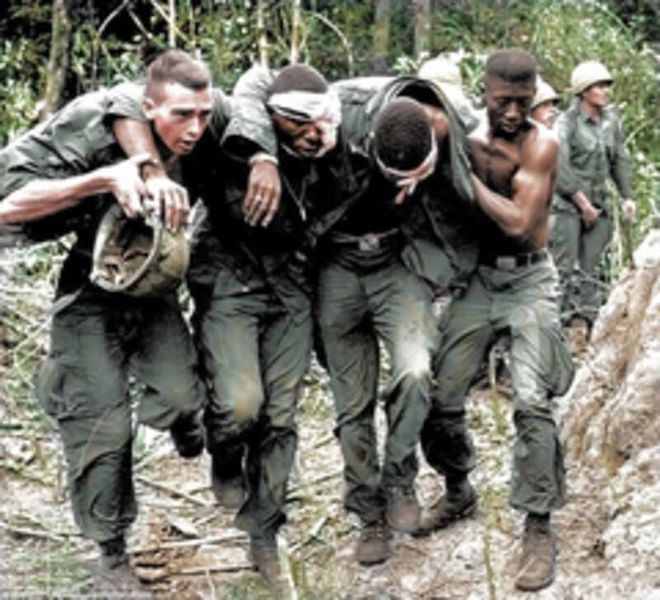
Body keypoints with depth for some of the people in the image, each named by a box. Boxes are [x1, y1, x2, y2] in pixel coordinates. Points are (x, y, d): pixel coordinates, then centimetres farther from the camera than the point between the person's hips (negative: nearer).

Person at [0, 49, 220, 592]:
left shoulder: (202, 141, -18)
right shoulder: (90, 134, -30)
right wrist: (102, 179, -43)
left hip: (153, 291, 3)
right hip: (92, 296, -3)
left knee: (178, 396, -15)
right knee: (101, 426, -8)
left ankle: (184, 424, 25)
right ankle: (112, 553, 11)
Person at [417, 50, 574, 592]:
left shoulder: (541, 144, -12)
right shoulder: (467, 140, 2)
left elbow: (518, 223, -22)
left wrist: (467, 172, -18)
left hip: (529, 279, -4)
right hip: (479, 277, 5)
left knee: (532, 401, -18)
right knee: (439, 394, 4)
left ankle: (539, 529, -7)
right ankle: (458, 491, 31)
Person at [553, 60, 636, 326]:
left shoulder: (611, 121, 7)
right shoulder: (567, 122, -11)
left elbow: (620, 159, 16)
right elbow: (559, 166, -16)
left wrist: (626, 196, 7)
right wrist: (582, 202, -15)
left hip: (598, 202, 6)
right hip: (568, 202, -5)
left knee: (591, 266, 9)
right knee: (565, 266, -6)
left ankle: (590, 319, 15)